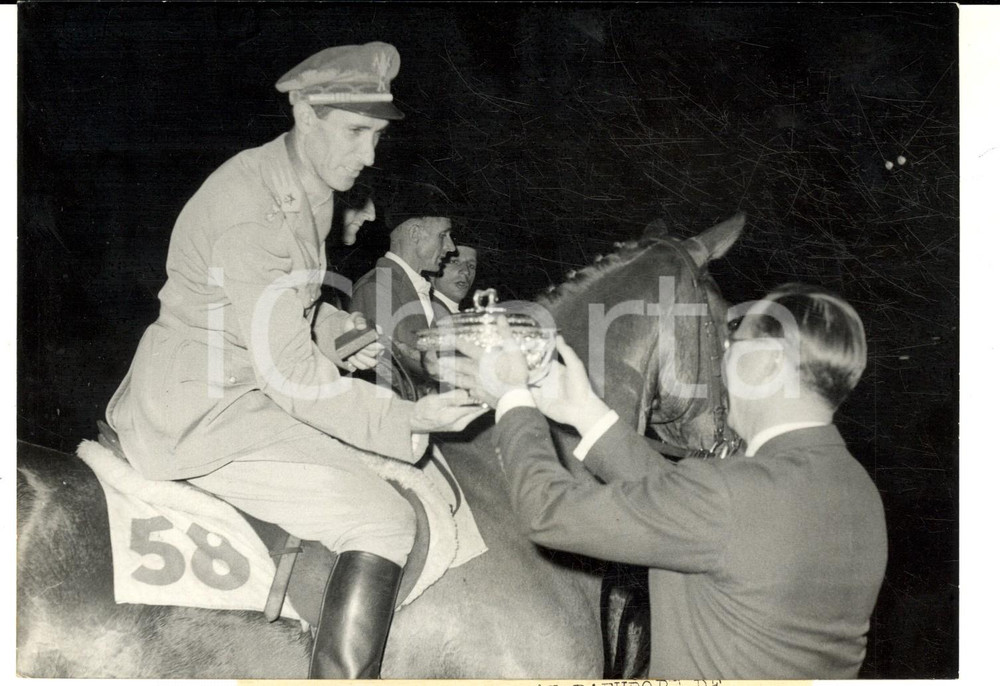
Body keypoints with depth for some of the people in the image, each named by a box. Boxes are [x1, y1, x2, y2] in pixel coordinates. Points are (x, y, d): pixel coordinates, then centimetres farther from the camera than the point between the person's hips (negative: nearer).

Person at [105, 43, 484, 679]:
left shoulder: (309, 189, 6)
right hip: (208, 415, -10)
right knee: (386, 522, -15)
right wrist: (406, 421, -30)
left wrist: (341, 332, 4)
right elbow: (289, 372, -27)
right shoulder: (252, 208, -24)